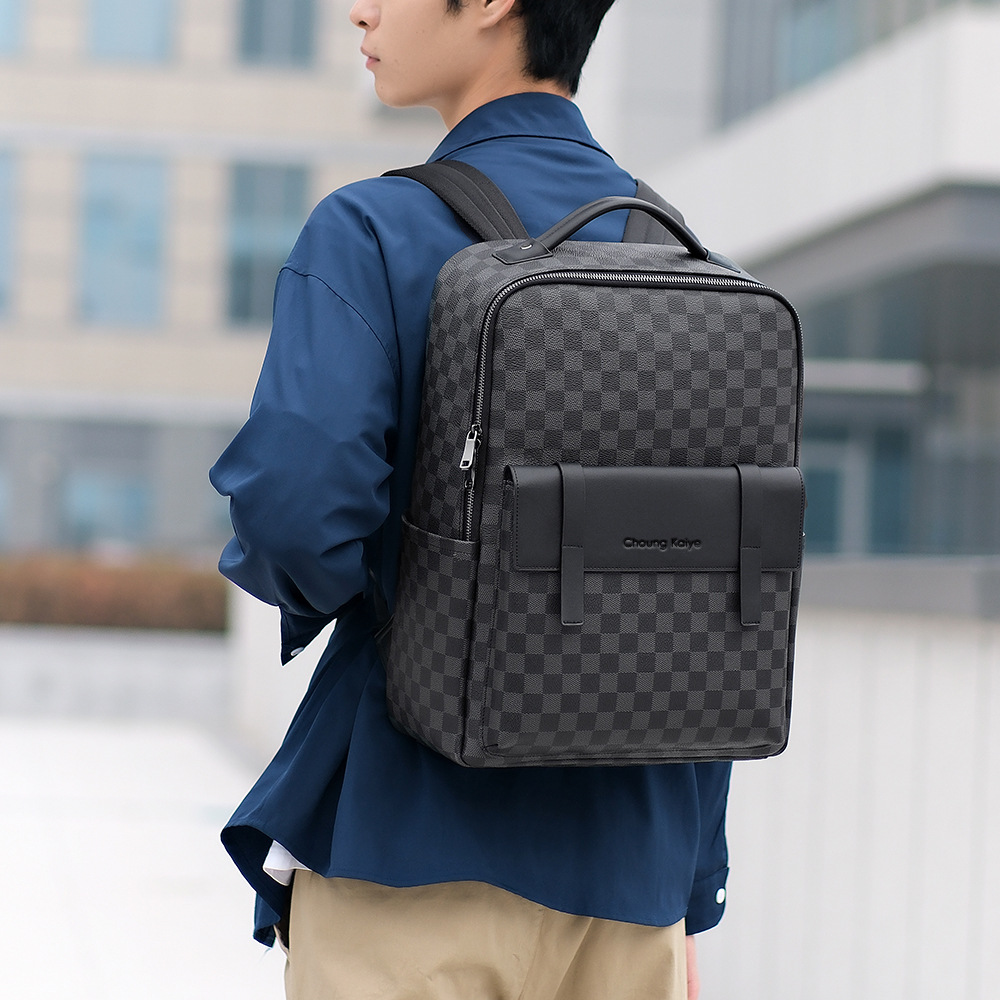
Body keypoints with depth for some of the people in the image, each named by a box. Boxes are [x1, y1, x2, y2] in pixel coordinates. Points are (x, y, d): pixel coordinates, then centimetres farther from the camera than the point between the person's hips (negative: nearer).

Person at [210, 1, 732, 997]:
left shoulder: (368, 233, -8)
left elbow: (293, 495, -25)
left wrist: (302, 587, 1)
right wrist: (687, 906, 13)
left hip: (410, 872, -5)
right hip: (624, 884, 5)